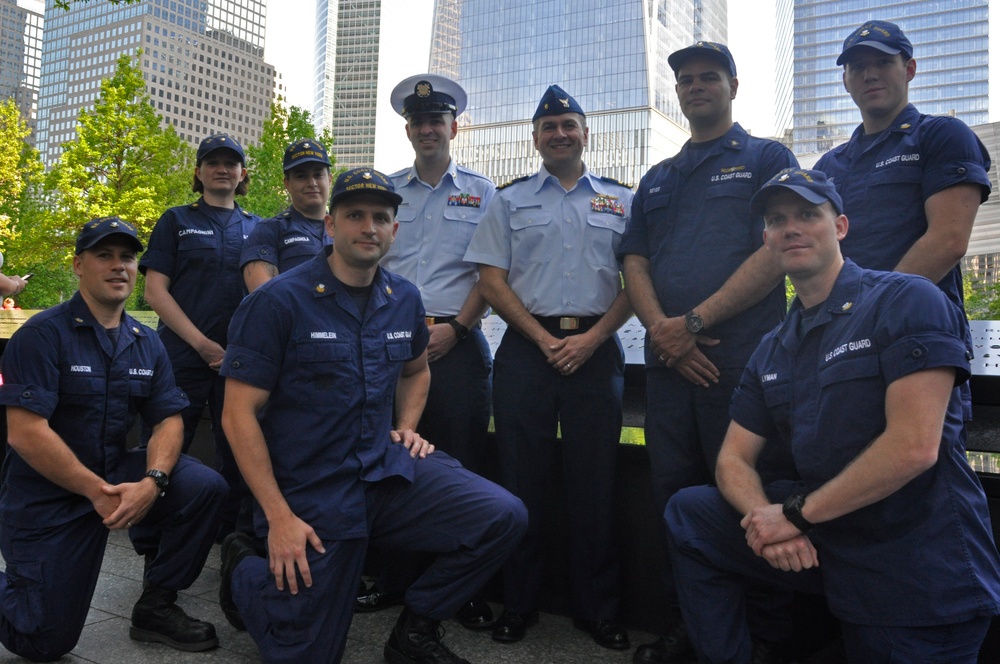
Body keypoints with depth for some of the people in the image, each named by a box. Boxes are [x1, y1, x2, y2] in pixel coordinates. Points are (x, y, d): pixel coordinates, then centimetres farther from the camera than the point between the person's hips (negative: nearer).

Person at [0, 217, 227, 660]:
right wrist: (96, 491, -21)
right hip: (46, 494, -4)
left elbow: (168, 420, -2)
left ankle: (156, 606, 0)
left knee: (204, 486, -21)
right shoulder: (42, 334, -14)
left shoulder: (147, 344, 3)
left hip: (116, 472, 5)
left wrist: (152, 481, -21)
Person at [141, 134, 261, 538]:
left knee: (237, 454, 5)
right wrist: (202, 343, -11)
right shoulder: (177, 221, 8)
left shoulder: (256, 228, 14)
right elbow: (155, 290, 0)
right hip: (183, 356, -2)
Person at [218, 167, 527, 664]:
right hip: (313, 493, -4)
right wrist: (280, 517, -17)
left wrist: (407, 428, 7)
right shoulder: (277, 302, -13)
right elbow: (239, 415, -13)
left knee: (503, 517, -16)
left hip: (388, 470, 5)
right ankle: (243, 569, 35)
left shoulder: (404, 299, 5)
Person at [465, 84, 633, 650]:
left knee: (595, 481, 3)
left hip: (597, 348, 0)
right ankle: (519, 605, 17)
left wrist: (592, 338, -8)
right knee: (522, 479, 4)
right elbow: (492, 281, 4)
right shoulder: (510, 200, 12)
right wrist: (545, 339, -7)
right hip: (527, 347, 0)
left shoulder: (622, 200, 12)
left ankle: (599, 610, 17)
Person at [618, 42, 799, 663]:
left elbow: (775, 252, -6)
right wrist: (661, 328, -7)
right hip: (669, 359, 5)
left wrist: (694, 321, -13)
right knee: (673, 495, 9)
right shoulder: (656, 180, 21)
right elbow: (635, 263, 12)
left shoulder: (767, 159, 7)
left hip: (744, 356, -4)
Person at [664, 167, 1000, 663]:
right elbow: (734, 460, 7)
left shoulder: (907, 302, -13)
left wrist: (796, 513, -17)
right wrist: (764, 516, -16)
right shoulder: (771, 352, 9)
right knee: (687, 514, 2)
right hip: (823, 541, 6)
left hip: (921, 573, -6)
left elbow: (914, 448, -23)